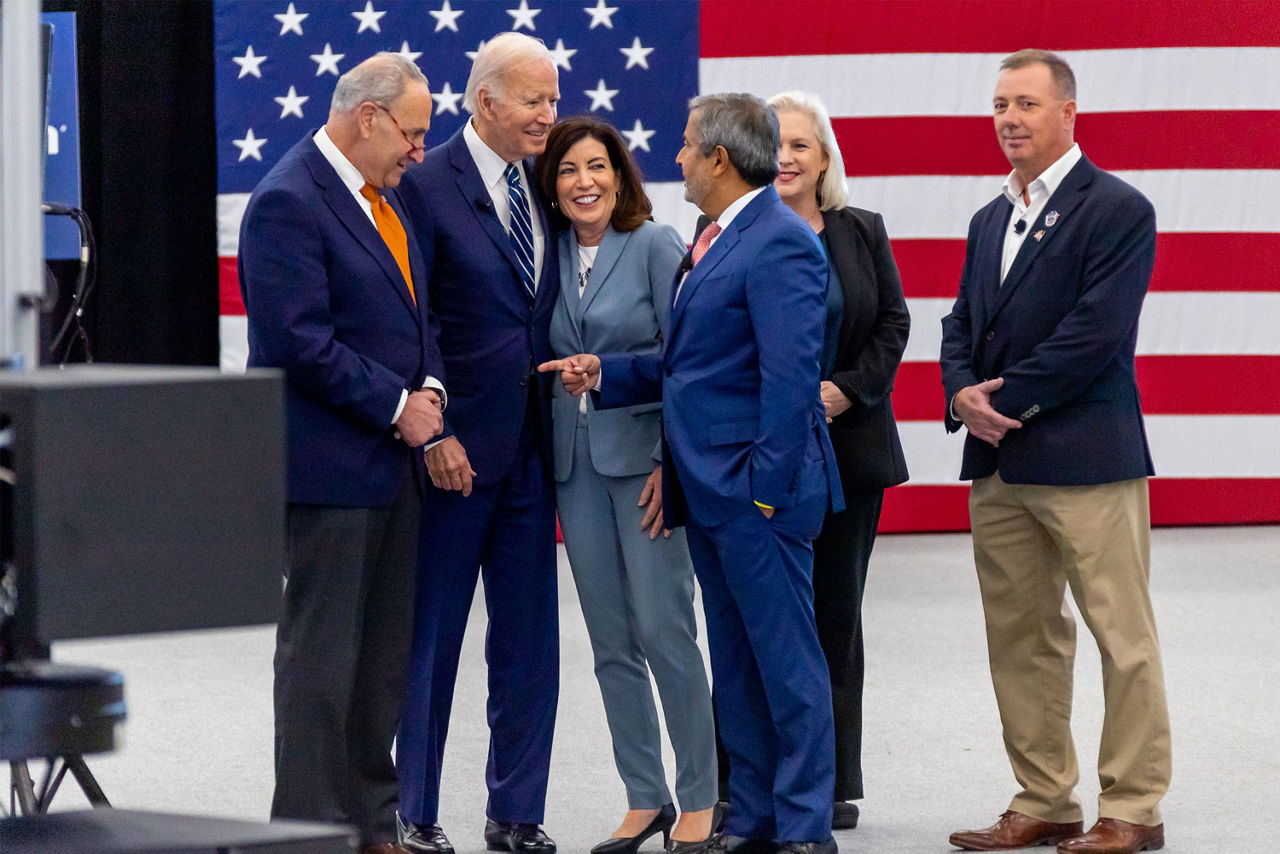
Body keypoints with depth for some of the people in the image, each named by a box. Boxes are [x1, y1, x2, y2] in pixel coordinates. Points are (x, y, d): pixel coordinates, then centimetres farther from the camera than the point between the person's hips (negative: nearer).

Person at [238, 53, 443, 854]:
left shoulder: (388, 198, 14)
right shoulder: (289, 202, -15)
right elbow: (300, 340, -20)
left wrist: (430, 384, 3)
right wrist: (396, 406, -15)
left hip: (393, 461, 9)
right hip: (330, 464, -9)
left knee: (384, 656, 12)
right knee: (322, 655, -2)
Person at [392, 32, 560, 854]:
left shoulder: (544, 184, 9)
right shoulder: (428, 185, -9)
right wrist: (433, 434, -16)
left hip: (529, 446, 6)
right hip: (456, 446, -6)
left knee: (529, 638, 8)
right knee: (431, 636, 5)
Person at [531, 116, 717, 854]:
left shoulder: (654, 245, -5)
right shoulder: (552, 259, 9)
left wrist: (674, 462, -14)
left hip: (645, 457, -5)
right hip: (576, 462, 5)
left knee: (664, 630, -7)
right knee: (611, 644, 7)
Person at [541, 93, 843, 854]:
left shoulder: (780, 244, -14)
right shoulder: (718, 240, 17)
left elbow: (790, 379, -20)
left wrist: (767, 489, -22)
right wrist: (606, 374, 13)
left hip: (758, 490, -10)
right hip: (710, 491, 10)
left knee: (787, 659, -4)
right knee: (737, 664, 14)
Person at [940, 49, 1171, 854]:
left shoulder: (1116, 209, -7)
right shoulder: (991, 221, 18)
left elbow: (1095, 332, -16)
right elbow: (963, 325, 17)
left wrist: (1007, 400, -13)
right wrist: (964, 394, -4)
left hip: (1084, 457, -8)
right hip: (999, 465, 8)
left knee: (1123, 636, -2)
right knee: (1020, 641, 10)